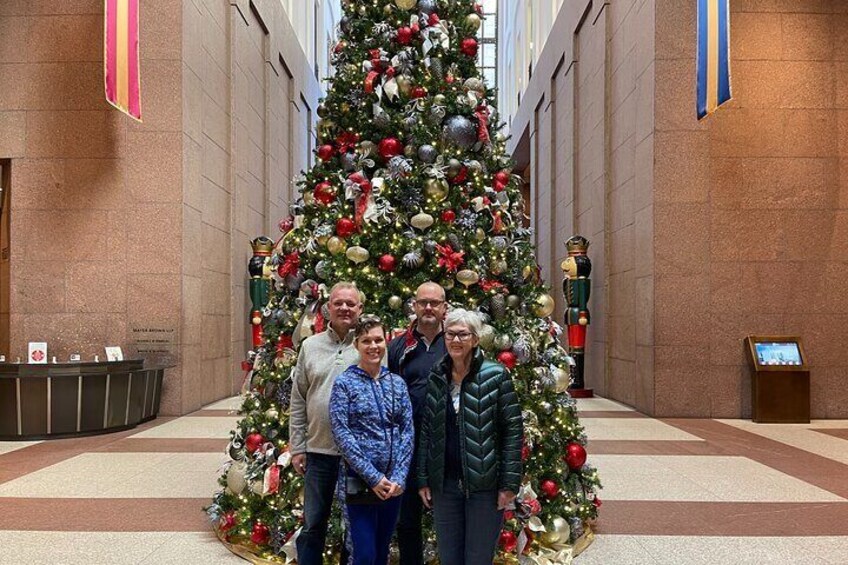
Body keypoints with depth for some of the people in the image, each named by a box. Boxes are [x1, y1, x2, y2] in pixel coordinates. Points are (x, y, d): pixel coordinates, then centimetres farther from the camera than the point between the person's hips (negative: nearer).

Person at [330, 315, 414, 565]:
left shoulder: (397, 383, 7)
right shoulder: (344, 383, -5)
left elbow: (407, 431, 3)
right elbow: (341, 433, -12)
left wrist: (399, 477, -9)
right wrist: (373, 477, -16)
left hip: (394, 482, 4)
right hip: (360, 480, -4)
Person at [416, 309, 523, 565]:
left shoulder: (496, 375, -7)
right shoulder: (436, 378, 5)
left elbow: (513, 430, -7)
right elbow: (426, 431, 8)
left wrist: (509, 483, -11)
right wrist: (423, 479, 5)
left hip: (485, 484, -4)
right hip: (444, 484, 4)